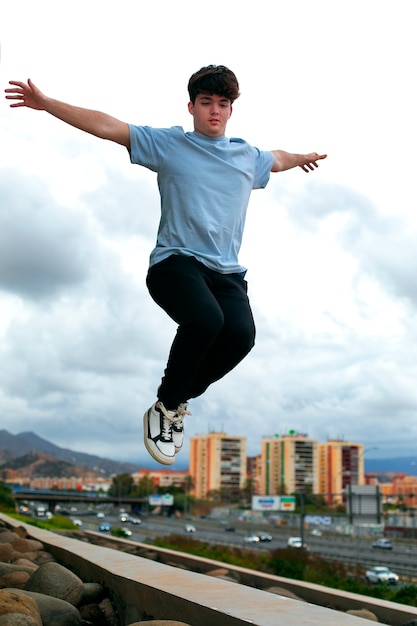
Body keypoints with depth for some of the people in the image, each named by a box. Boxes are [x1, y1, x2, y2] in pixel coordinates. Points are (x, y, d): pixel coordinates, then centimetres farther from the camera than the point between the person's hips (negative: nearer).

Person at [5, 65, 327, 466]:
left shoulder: (247, 157, 19)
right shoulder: (168, 144, 7)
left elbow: (276, 159, 42)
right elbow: (107, 126, 4)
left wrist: (302, 158, 59)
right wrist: (46, 103, 0)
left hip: (226, 272, 4)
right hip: (175, 263, -4)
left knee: (241, 333, -26)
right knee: (206, 319, -34)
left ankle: (179, 401, 2)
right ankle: (165, 405, -6)